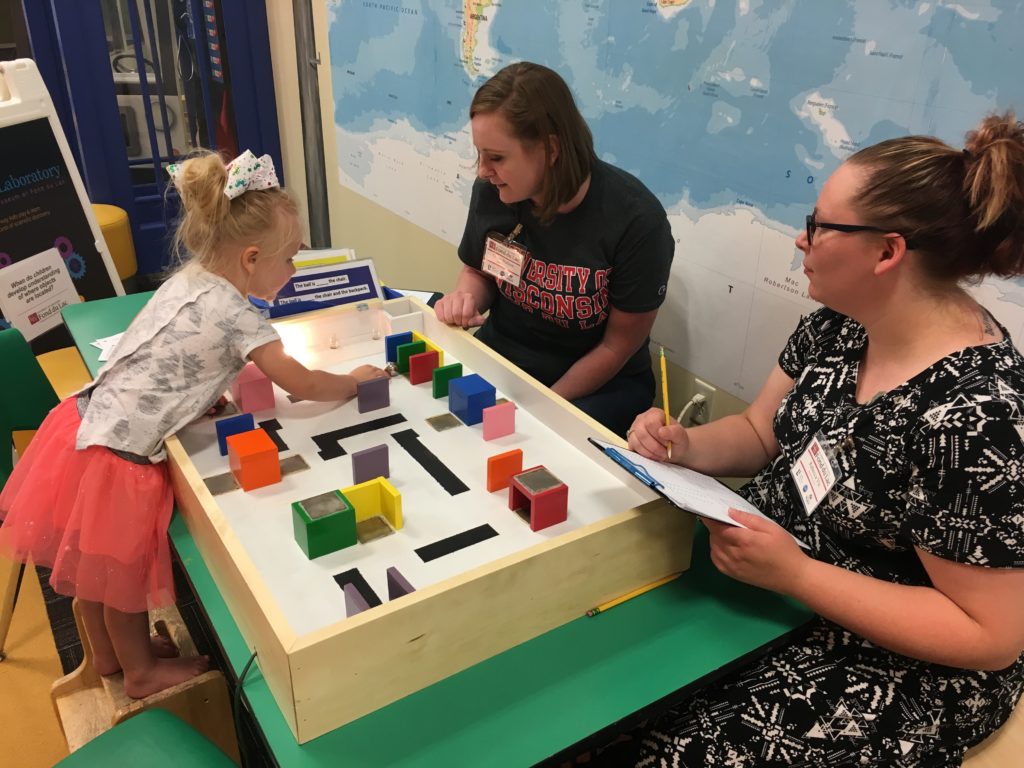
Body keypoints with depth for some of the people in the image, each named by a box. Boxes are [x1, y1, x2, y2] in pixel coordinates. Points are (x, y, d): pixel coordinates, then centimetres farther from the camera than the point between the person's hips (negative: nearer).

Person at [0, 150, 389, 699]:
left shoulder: (189, 280, 3)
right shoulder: (234, 315, -21)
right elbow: (300, 385, -14)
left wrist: (216, 392, 3)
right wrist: (355, 381, 1)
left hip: (87, 424, 8)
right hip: (116, 458, -8)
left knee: (95, 563, 26)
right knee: (125, 568, 15)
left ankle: (107, 652, 49)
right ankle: (142, 670, 38)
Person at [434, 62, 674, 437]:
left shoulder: (635, 220, -22)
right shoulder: (492, 192, -11)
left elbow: (618, 347, -13)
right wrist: (465, 298, -13)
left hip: (599, 385, -4)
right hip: (498, 361, 4)